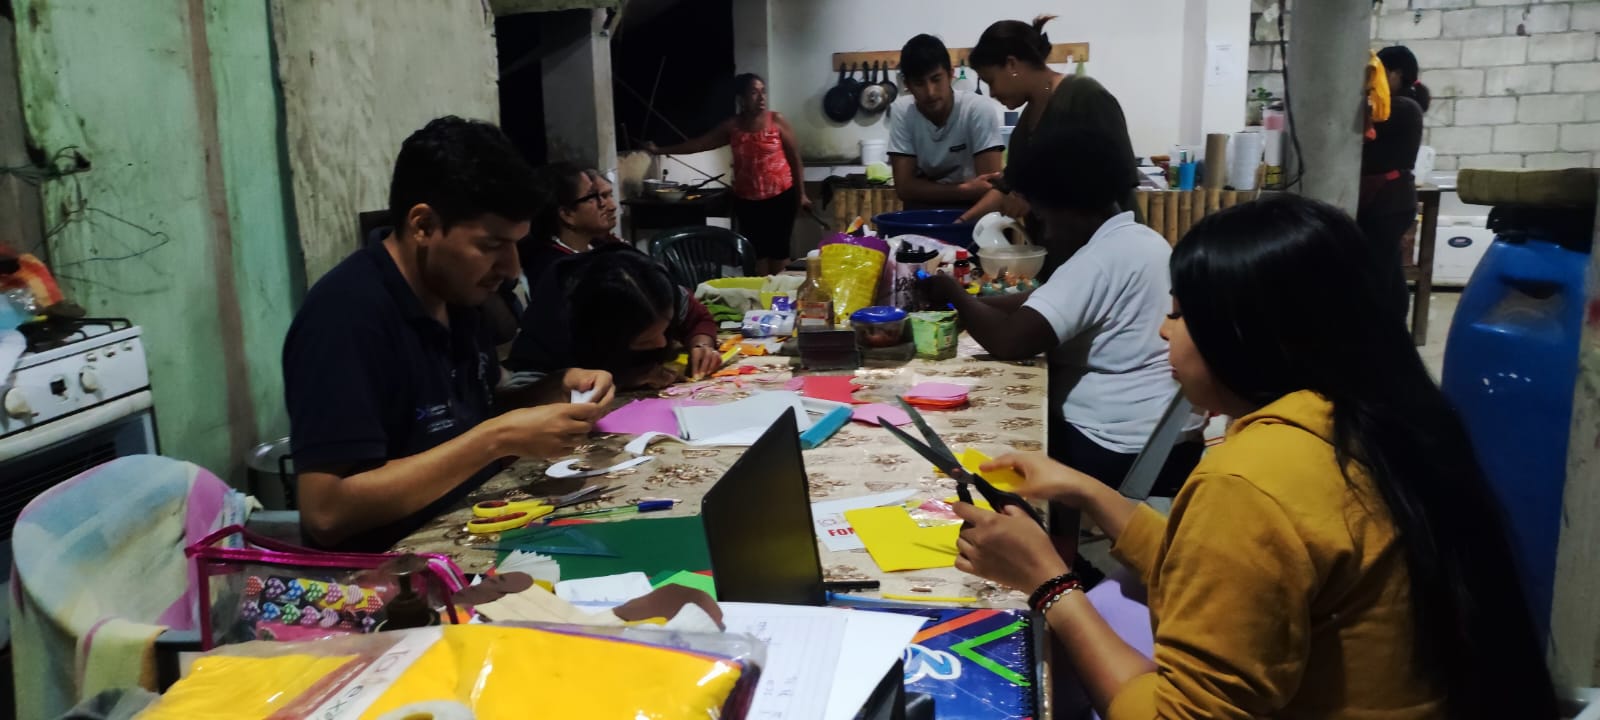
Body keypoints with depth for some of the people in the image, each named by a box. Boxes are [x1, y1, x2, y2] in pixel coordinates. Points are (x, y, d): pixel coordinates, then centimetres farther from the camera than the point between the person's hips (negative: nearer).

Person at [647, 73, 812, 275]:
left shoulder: (777, 121, -5)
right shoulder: (732, 126, 2)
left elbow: (795, 159, -2)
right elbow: (698, 144, 7)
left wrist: (801, 194, -3)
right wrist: (660, 151, 7)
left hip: (780, 197, -3)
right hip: (746, 201, 3)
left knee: (778, 247, 1)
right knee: (755, 250, 5)